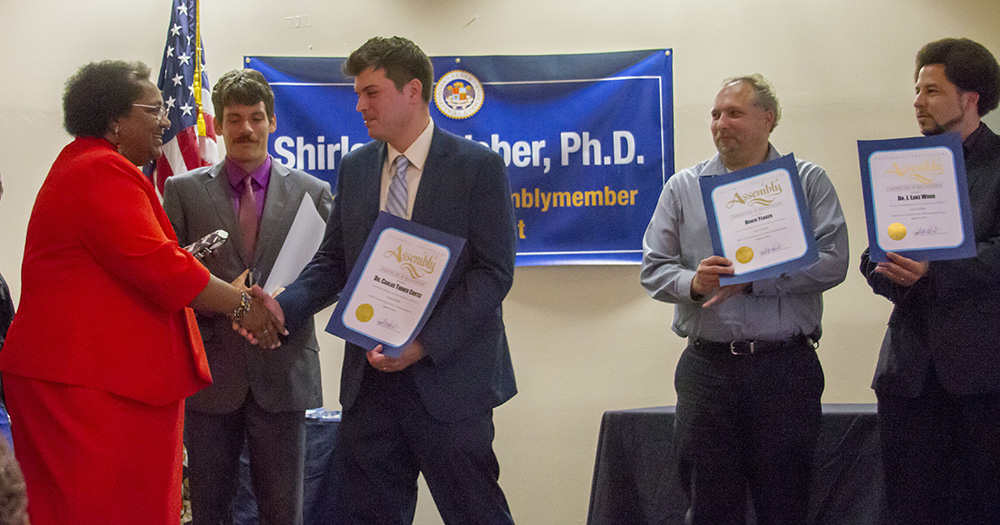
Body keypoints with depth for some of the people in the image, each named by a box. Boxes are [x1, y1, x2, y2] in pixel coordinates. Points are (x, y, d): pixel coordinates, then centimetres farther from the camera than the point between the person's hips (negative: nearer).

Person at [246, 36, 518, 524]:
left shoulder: (479, 166, -5)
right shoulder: (355, 168, 12)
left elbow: (493, 272, -10)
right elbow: (333, 261, 12)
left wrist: (425, 343, -18)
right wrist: (283, 307, -7)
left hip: (448, 380, -5)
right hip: (370, 379, 5)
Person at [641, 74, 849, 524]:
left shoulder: (808, 182, 5)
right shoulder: (682, 188, 11)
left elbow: (831, 261, -7)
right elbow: (654, 269, 7)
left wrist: (752, 280, -13)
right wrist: (694, 282, -14)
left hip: (786, 368, -1)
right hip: (707, 366, 2)